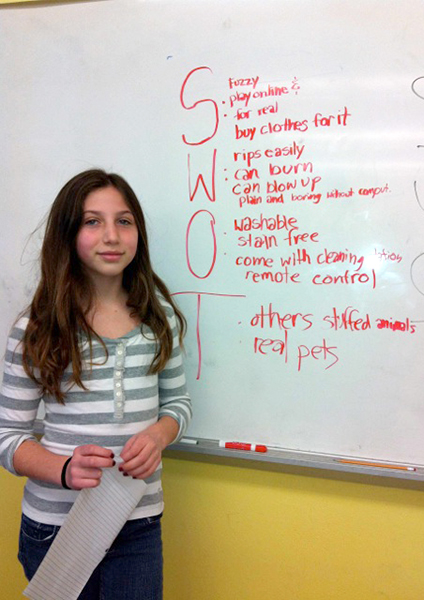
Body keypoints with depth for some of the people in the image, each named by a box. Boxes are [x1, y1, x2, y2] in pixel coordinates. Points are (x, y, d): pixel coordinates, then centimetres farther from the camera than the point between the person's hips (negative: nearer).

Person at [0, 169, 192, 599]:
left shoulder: (159, 315, 0)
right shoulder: (37, 330, -9)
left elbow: (177, 402, 9)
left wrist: (158, 435, -13)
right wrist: (65, 470, -24)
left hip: (139, 526, 2)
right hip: (55, 525, -1)